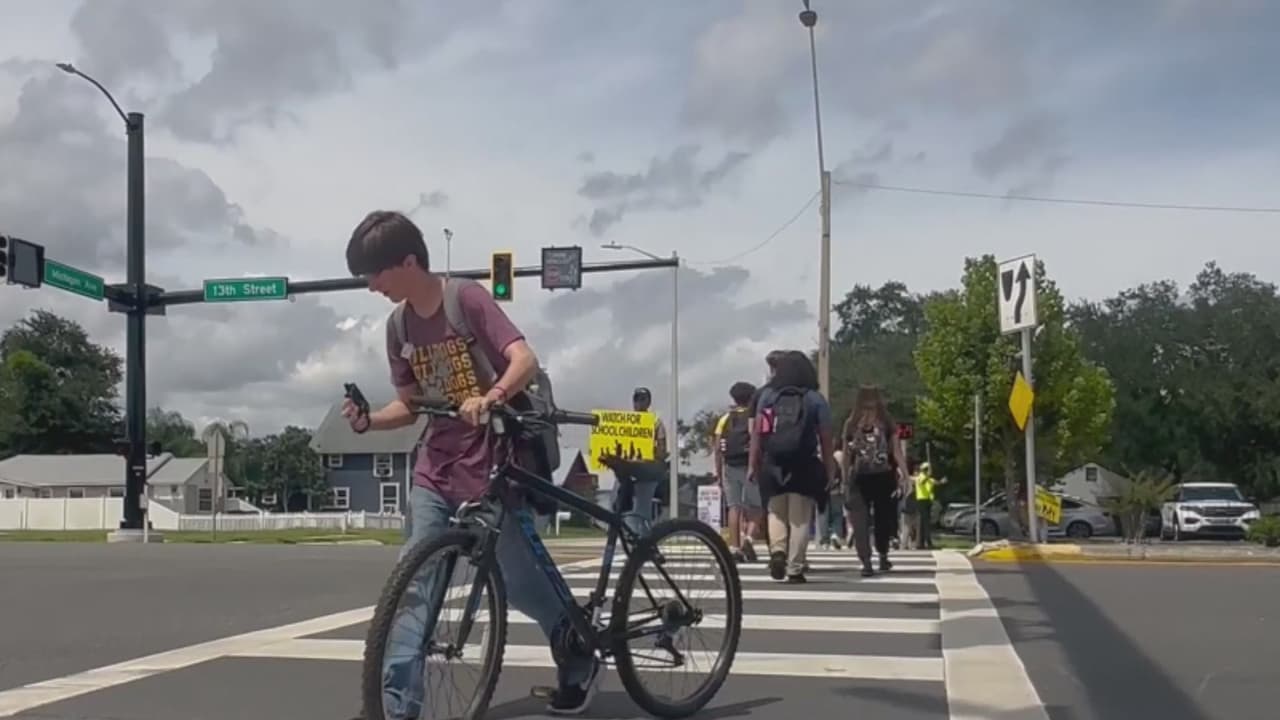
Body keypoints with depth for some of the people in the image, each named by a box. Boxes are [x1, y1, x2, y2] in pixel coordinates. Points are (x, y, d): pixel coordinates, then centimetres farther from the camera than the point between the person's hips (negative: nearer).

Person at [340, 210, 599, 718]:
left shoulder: (467, 297, -13)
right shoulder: (399, 327, 6)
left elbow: (525, 360, -22)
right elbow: (409, 405, 11)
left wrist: (490, 397, -42)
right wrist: (368, 420, -9)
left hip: (493, 464, -5)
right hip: (435, 471, 6)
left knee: (520, 582, 4)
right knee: (413, 585, -5)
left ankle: (580, 664, 28)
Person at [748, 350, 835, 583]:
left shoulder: (766, 396, 4)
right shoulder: (816, 399, 1)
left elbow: (757, 432, 0)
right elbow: (825, 438, -1)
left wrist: (753, 464, 4)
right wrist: (829, 470, 5)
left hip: (773, 465, 2)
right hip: (804, 466, -1)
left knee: (776, 512, 16)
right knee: (800, 518, 5)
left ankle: (777, 550, -7)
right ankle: (795, 569, 5)